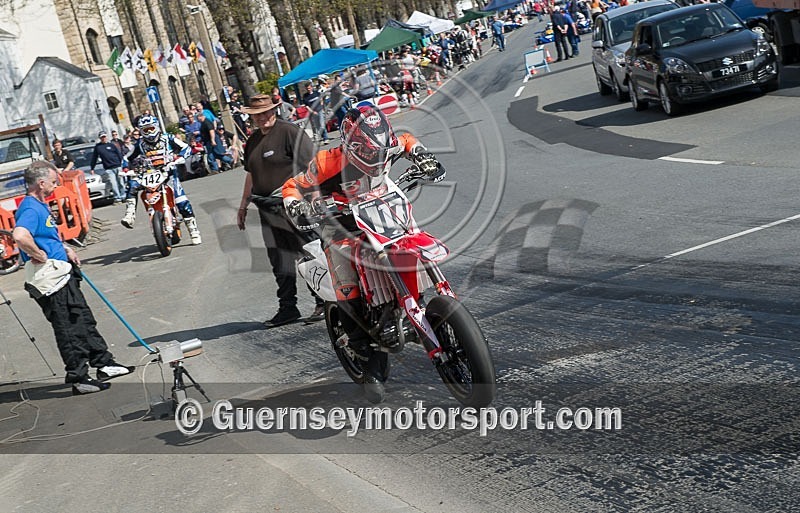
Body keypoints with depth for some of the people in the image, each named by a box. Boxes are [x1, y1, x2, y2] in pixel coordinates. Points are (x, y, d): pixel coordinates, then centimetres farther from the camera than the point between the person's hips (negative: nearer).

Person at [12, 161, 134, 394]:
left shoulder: (41, 205, 15)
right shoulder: (30, 209, -18)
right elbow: (20, 236, -38)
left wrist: (65, 249, 18)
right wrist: (40, 255, -24)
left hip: (63, 274, 11)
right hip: (49, 278, -11)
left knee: (84, 320, 17)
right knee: (69, 330, -4)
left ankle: (104, 363, 27)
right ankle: (78, 378, 5)